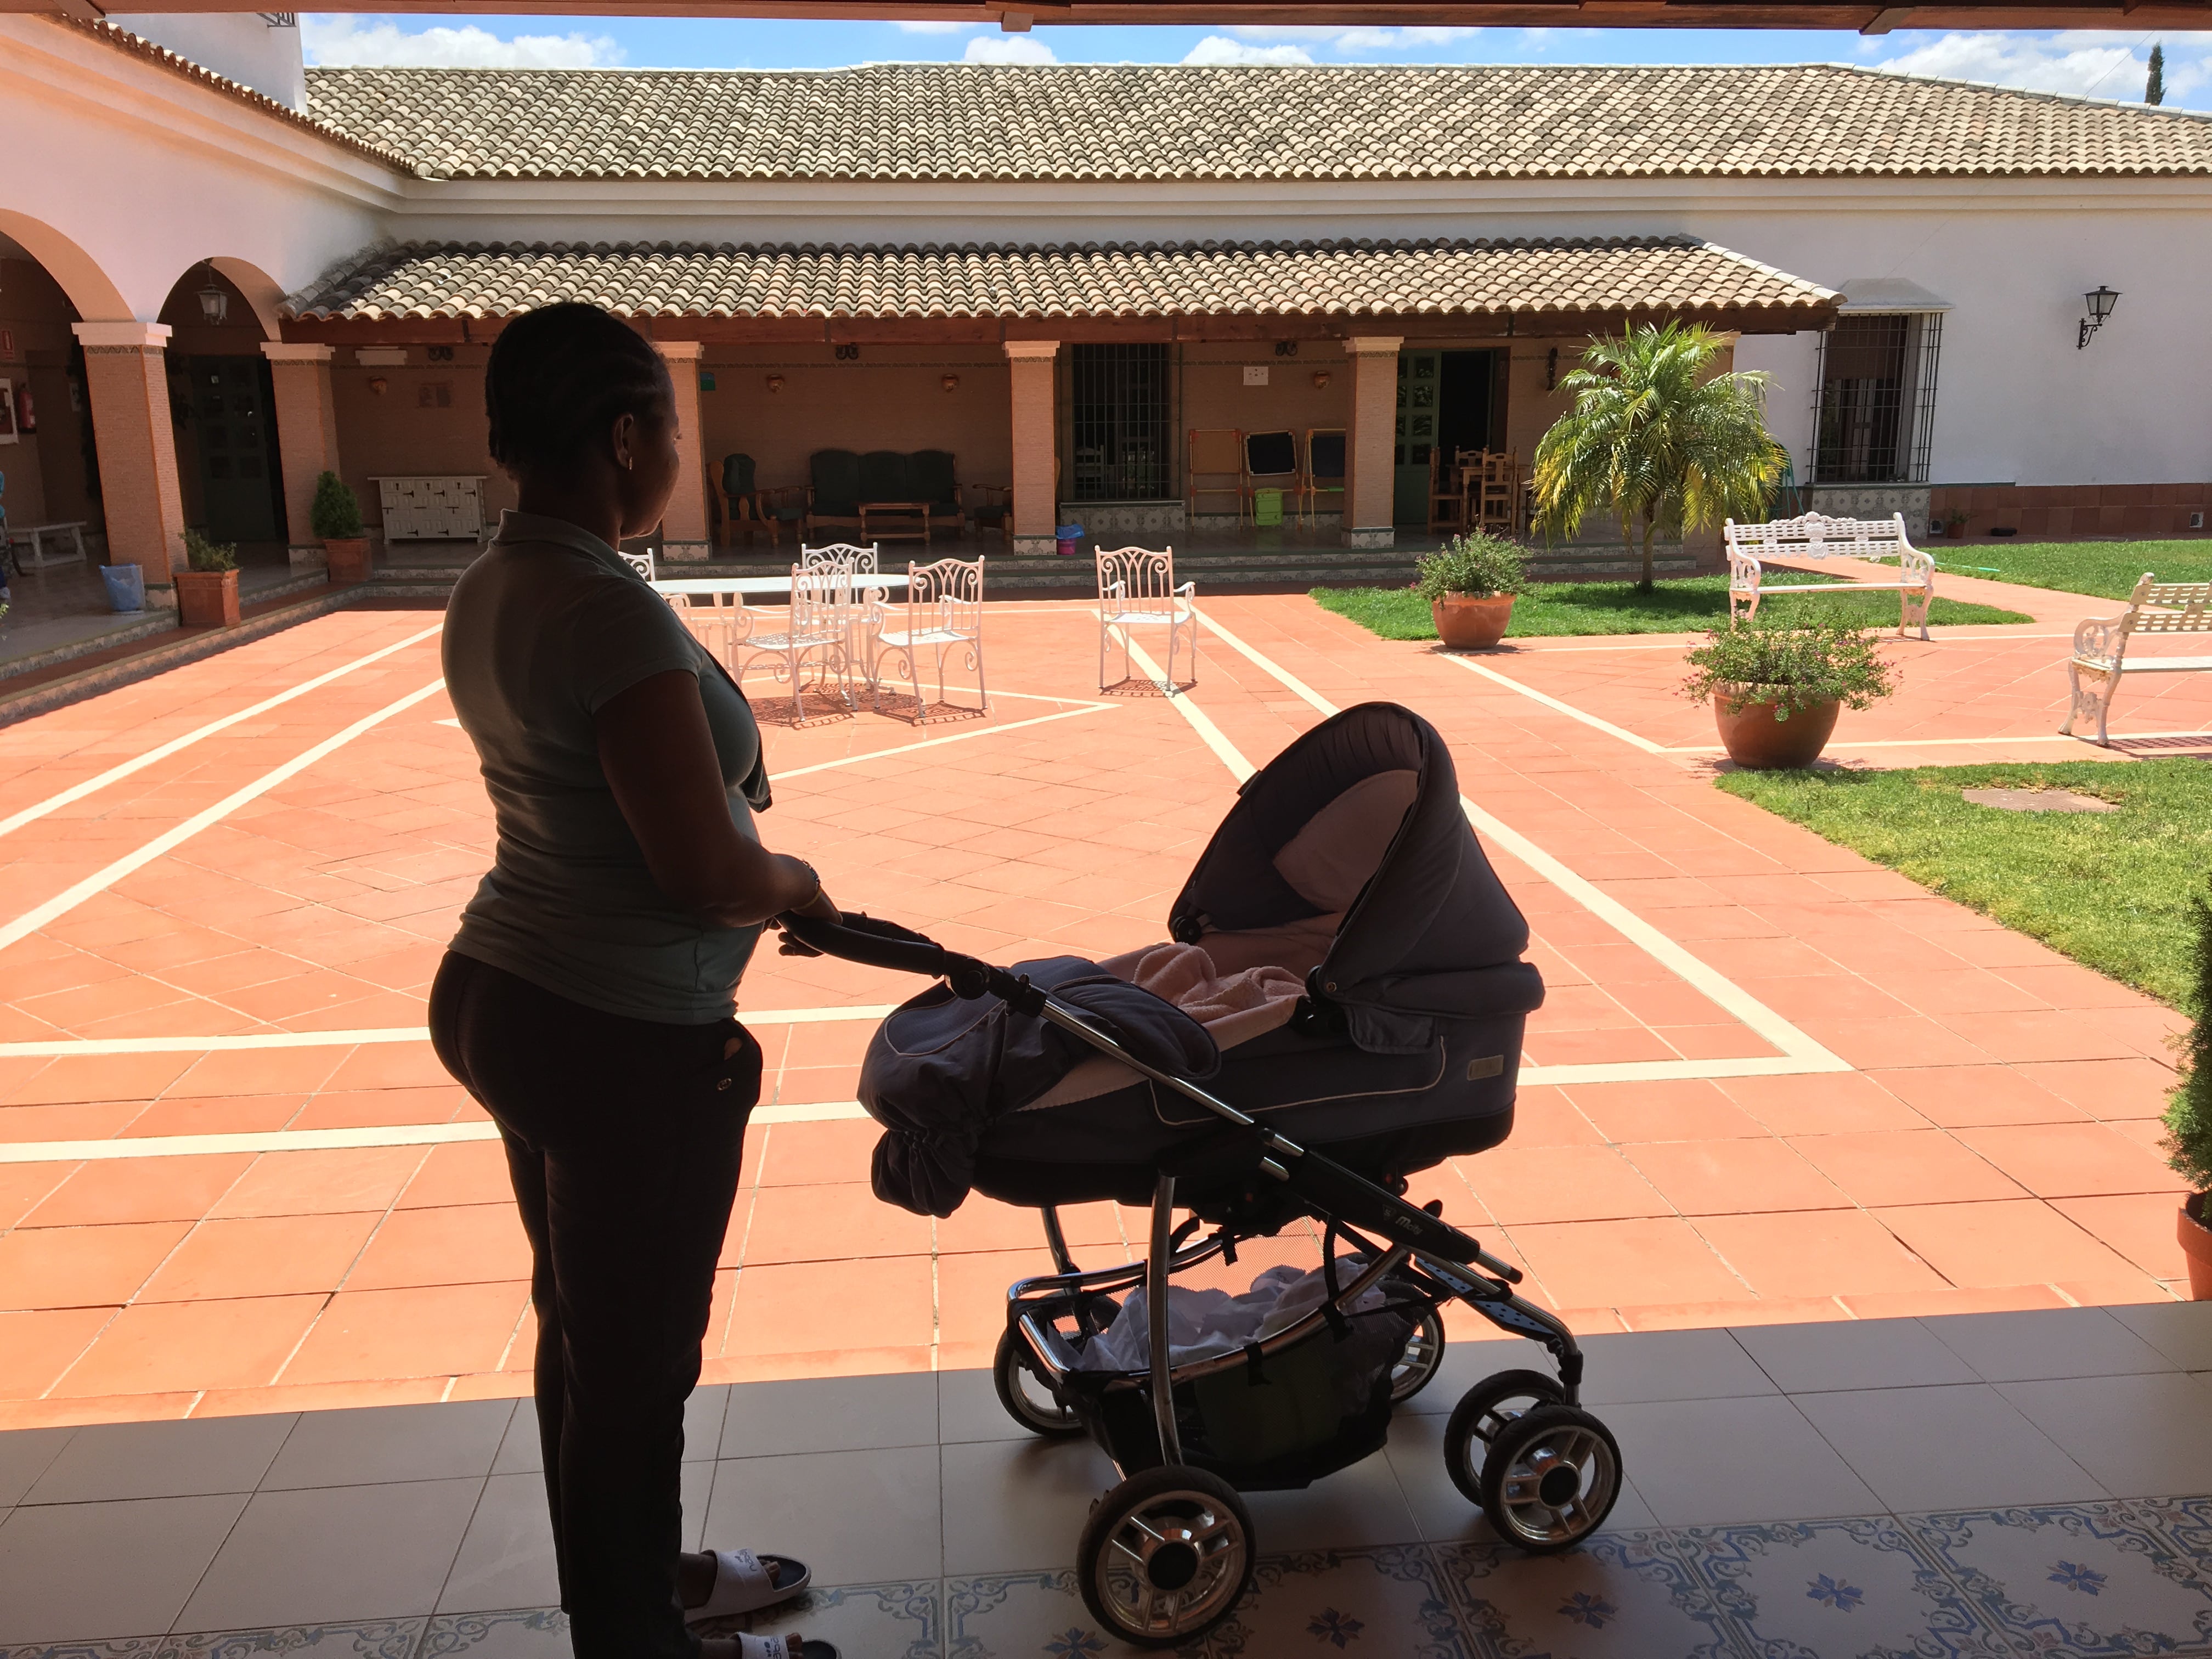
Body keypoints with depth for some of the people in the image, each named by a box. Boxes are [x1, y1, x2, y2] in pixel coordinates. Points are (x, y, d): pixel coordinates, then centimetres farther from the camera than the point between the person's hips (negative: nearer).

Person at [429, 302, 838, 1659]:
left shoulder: (489, 592, 5)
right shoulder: (612, 611, -24)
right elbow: (708, 868, -24)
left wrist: (755, 876, 11)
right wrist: (796, 880, -4)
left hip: (508, 993, 10)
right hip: (626, 1042, -10)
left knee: (584, 1329, 23)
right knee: (636, 1361, 9)